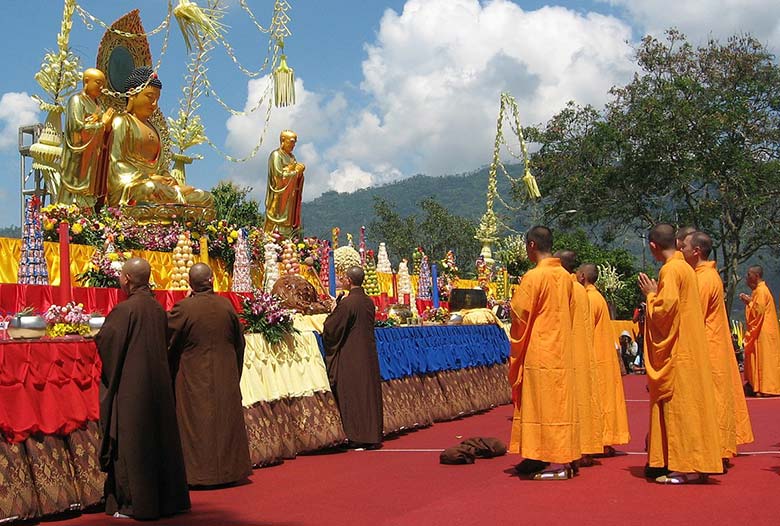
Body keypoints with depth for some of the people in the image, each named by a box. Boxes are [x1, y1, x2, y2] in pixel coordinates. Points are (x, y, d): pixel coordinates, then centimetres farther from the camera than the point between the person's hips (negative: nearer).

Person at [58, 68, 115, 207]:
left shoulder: (97, 103, 17)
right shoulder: (76, 100, -6)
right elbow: (77, 128, -19)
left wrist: (108, 125, -1)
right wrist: (102, 123, -11)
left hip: (95, 161, 7)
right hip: (80, 161, -7)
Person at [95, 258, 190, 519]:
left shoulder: (126, 309, -16)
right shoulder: (158, 308, 4)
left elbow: (104, 340, -15)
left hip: (131, 386, -7)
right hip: (158, 382, 7)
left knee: (131, 441, 1)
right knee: (159, 438, 14)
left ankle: (134, 503, 6)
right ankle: (167, 497, 21)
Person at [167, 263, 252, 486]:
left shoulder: (183, 308, -15)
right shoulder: (226, 305, -4)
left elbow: (166, 339, -6)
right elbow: (239, 341, 8)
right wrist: (235, 371, 22)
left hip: (194, 377, -3)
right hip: (226, 376, 3)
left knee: (197, 421, 5)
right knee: (226, 417, 13)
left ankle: (198, 472, 8)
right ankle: (229, 468, 20)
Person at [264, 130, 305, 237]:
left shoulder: (291, 156, 15)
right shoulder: (276, 155, -11)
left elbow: (296, 179, 17)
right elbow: (279, 176, -18)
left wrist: (300, 171, -3)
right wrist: (296, 171, -12)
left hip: (290, 198, 8)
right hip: (279, 199, -8)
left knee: (289, 223, 6)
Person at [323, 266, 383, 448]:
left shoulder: (346, 303, -16)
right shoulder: (369, 302, 6)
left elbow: (331, 329, -12)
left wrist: (332, 313, 7)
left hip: (351, 357, -7)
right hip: (369, 356, 7)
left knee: (353, 395, 1)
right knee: (370, 393, 11)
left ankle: (357, 437, 4)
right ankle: (373, 435, 16)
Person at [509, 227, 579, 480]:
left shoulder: (533, 277, -14)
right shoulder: (566, 276, 7)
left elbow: (520, 316, -10)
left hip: (539, 353, -7)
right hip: (562, 352, 7)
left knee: (545, 405, -2)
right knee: (560, 404, 11)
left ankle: (556, 464, -1)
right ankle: (563, 459, 14)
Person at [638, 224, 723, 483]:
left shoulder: (670, 270, -14)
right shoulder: (686, 268, 14)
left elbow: (664, 309, -20)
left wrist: (651, 294, -4)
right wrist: (656, 294, 18)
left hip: (676, 354, -9)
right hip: (689, 348, 9)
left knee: (678, 406, -7)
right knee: (688, 404, 11)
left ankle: (686, 468, -5)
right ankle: (695, 464, 15)